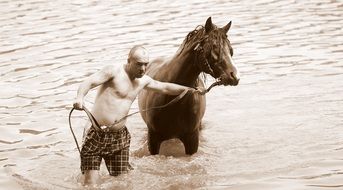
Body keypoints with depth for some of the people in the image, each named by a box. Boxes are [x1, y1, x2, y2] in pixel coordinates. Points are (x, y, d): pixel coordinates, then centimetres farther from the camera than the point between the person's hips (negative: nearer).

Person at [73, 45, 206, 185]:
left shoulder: (143, 81, 13)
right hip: (97, 135, -6)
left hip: (120, 137, 6)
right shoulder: (114, 72, -9)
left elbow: (165, 87, 30)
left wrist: (191, 90, 30)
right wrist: (80, 97, -42)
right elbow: (88, 83, -21)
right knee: (91, 182, -11)